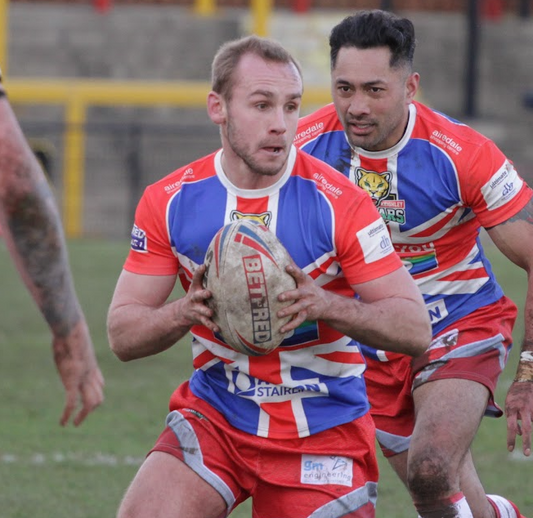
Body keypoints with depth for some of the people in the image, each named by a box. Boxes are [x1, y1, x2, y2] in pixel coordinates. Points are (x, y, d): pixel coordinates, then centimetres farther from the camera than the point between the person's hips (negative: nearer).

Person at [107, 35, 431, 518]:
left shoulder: (338, 202, -12)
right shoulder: (169, 201, -4)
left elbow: (416, 328, -12)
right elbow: (122, 334, -2)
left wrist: (326, 305, -29)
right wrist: (186, 310, -23)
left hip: (322, 430, -1)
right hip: (215, 417, 1)